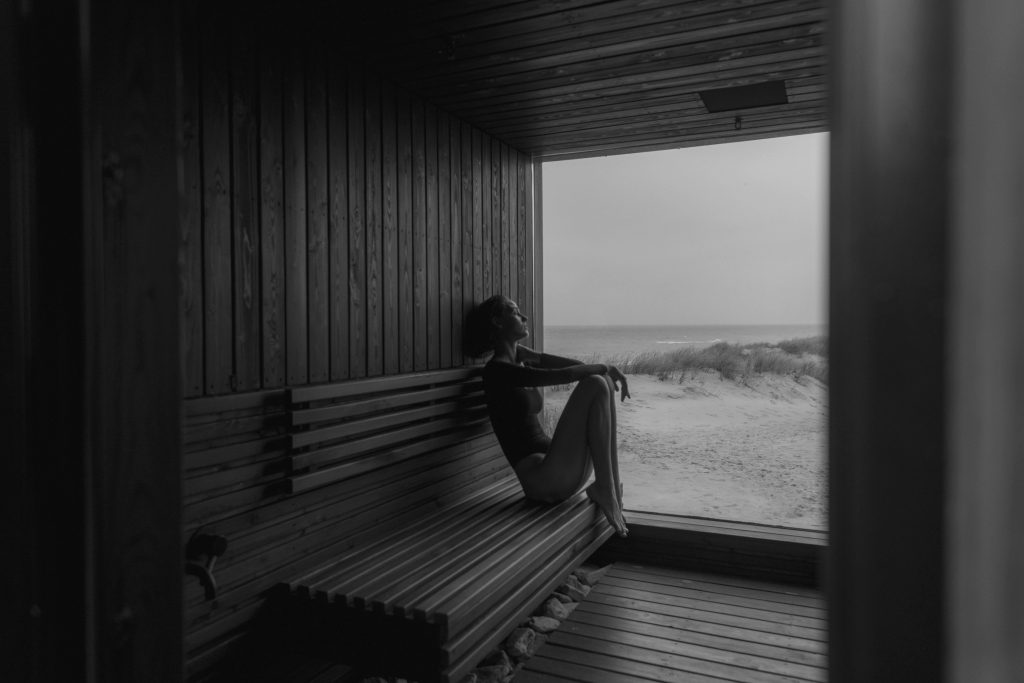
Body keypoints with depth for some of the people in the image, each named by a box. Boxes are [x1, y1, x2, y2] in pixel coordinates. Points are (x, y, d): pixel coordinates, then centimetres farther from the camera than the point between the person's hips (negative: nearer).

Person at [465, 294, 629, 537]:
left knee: (602, 384, 6)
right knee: (595, 384, -14)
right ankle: (606, 491, -10)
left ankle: (609, 486, -1)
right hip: (541, 478, -9)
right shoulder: (497, 369, -11)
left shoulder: (518, 357, 17)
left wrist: (610, 372, -3)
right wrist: (605, 368, -1)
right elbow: (563, 375, -16)